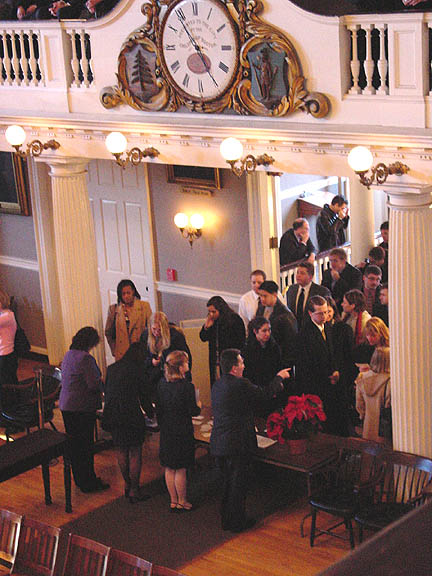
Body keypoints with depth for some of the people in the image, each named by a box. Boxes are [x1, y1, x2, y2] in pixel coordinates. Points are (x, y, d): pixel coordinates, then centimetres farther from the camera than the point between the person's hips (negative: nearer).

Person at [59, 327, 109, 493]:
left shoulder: (68, 355, 7)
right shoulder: (85, 358, -20)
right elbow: (94, 384, -23)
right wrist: (101, 383, 0)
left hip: (66, 406, 9)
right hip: (82, 408, -9)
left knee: (73, 443, 17)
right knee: (85, 445, 1)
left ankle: (79, 478, 30)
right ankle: (88, 482, 10)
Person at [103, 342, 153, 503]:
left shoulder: (111, 368, 6)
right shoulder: (136, 371, -11)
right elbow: (144, 397, -4)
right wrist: (150, 413, 13)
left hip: (112, 416, 6)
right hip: (132, 417, -6)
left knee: (121, 451, 18)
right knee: (135, 453, 4)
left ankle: (127, 485, 29)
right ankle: (134, 491, 8)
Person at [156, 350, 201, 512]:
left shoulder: (162, 384, -1)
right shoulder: (187, 386, -19)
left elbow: (158, 408, 7)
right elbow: (193, 411, -15)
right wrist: (198, 406, 7)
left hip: (166, 431, 6)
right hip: (182, 432, -6)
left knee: (169, 468, 13)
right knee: (180, 469, 4)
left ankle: (173, 501, 22)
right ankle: (182, 502, 15)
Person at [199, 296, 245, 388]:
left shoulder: (235, 319, -9)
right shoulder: (210, 321, 7)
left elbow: (240, 342, -5)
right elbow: (203, 338, 11)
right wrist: (206, 327, -7)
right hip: (214, 361, 5)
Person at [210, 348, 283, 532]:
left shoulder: (217, 384, 8)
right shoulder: (240, 384, -19)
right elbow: (263, 395, -6)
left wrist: (269, 393, 21)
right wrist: (279, 379, 10)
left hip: (218, 444, 8)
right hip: (237, 444, -8)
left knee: (228, 482, 20)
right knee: (238, 484, 5)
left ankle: (226, 519, 29)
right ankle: (237, 522, 15)